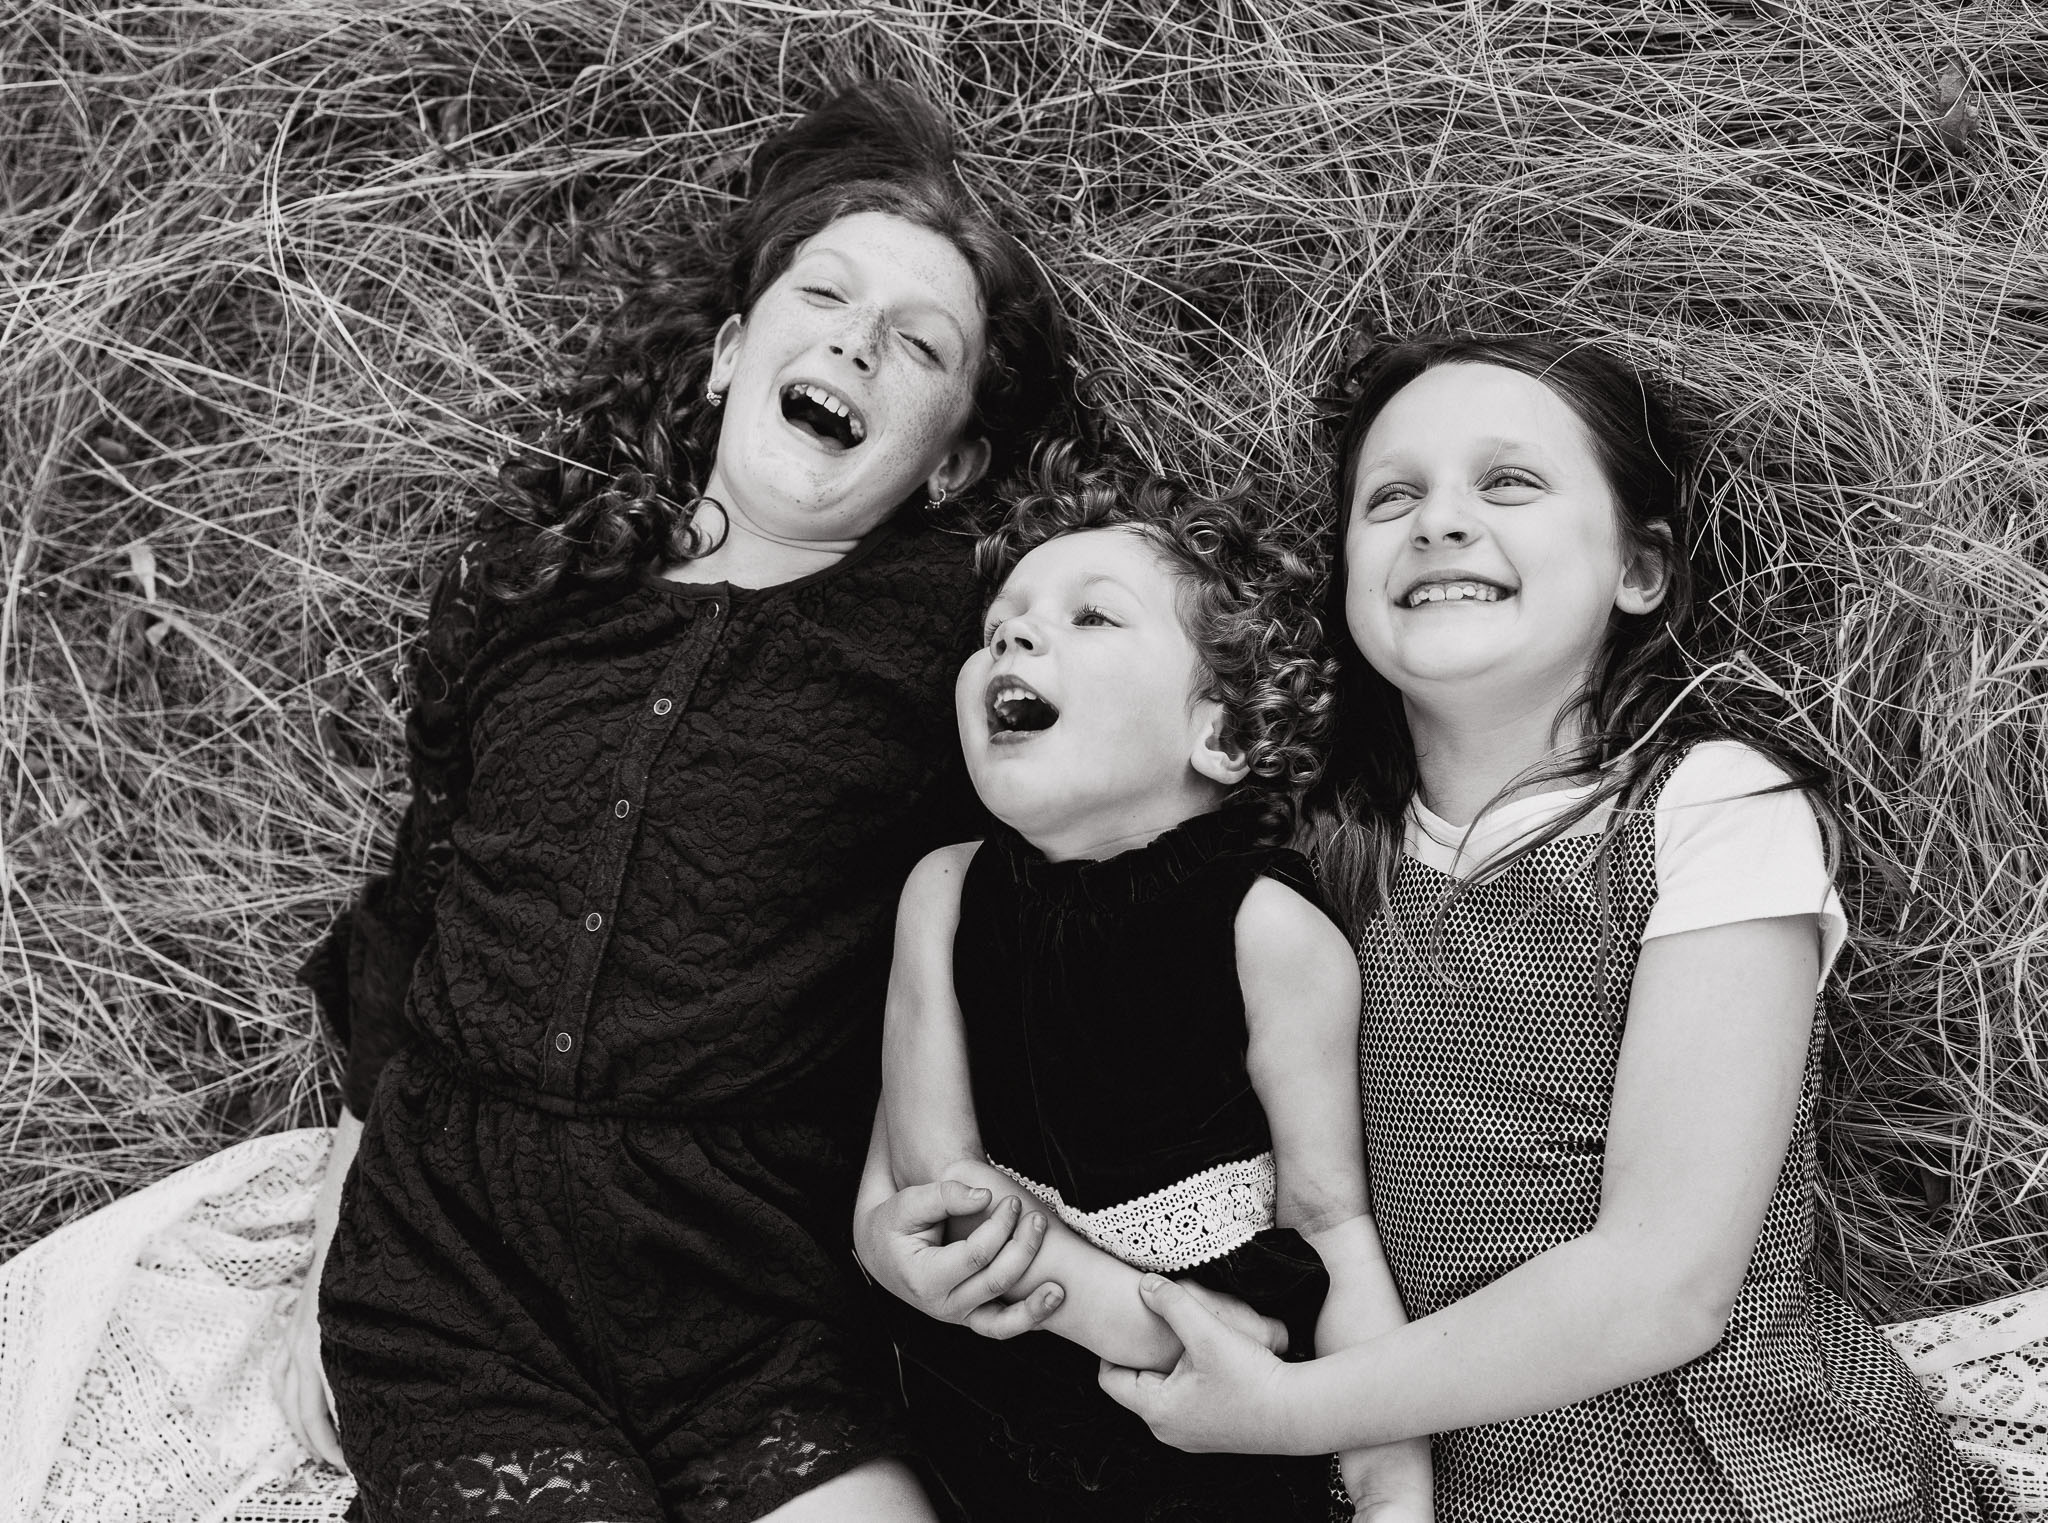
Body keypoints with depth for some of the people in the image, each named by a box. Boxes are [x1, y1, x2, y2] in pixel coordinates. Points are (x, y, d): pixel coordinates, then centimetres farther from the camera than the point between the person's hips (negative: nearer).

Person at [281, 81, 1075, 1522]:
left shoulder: (962, 648, 0)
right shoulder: (526, 587, 10)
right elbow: (408, 920, 16)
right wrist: (330, 1277, 16)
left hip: (755, 1295, -1)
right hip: (446, 1267, 2)